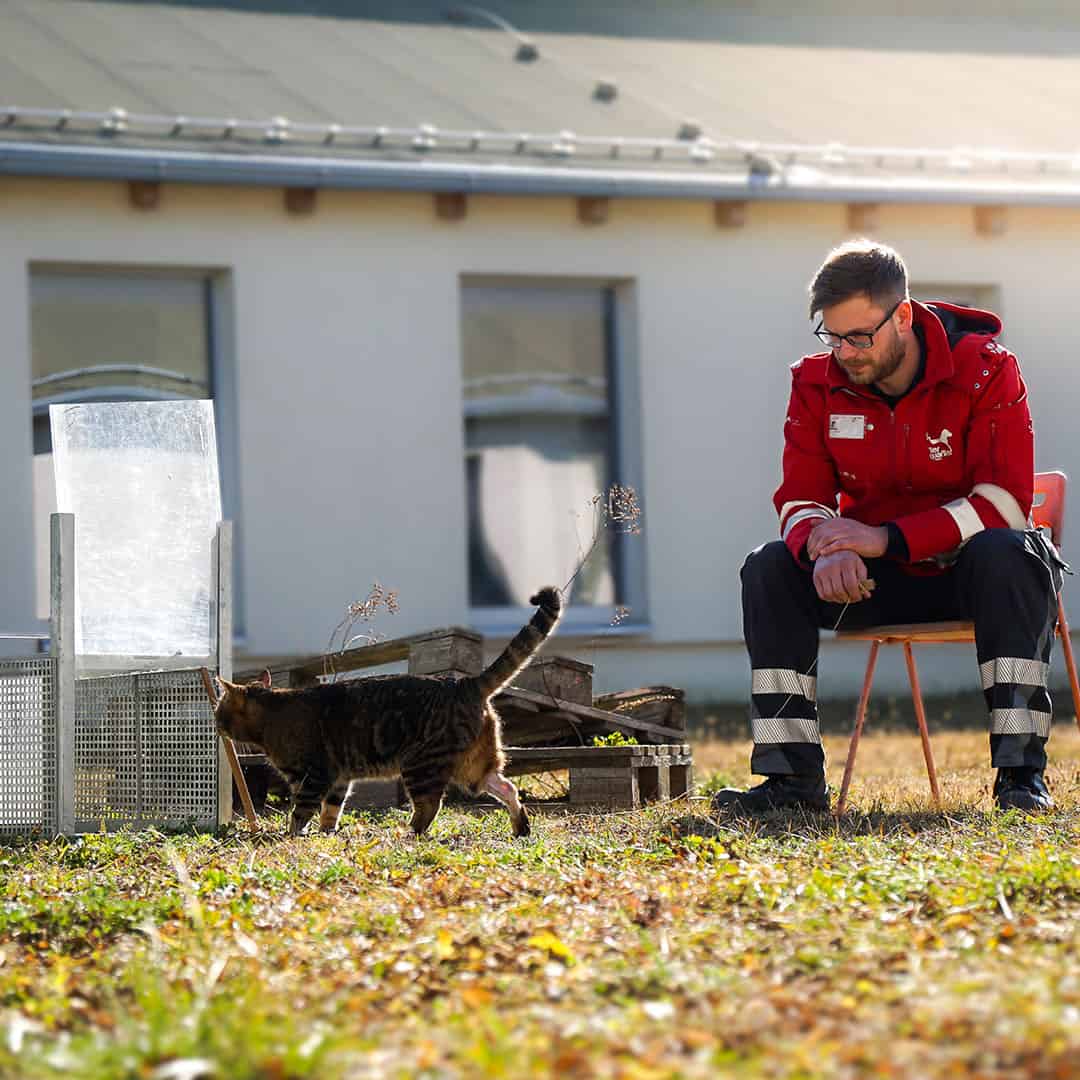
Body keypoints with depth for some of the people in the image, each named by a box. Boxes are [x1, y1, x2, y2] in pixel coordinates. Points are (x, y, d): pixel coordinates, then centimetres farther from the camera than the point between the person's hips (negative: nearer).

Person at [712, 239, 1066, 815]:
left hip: (970, 569, -4)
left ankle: (1020, 770, -36)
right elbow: (801, 498, -4)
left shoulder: (985, 369, -15)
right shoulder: (817, 383, -4)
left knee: (1008, 552, -37)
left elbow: (1005, 501, -23)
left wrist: (888, 538, -32)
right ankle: (793, 776, -22)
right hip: (875, 578, 4)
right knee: (769, 567, -19)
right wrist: (826, 549, -31)